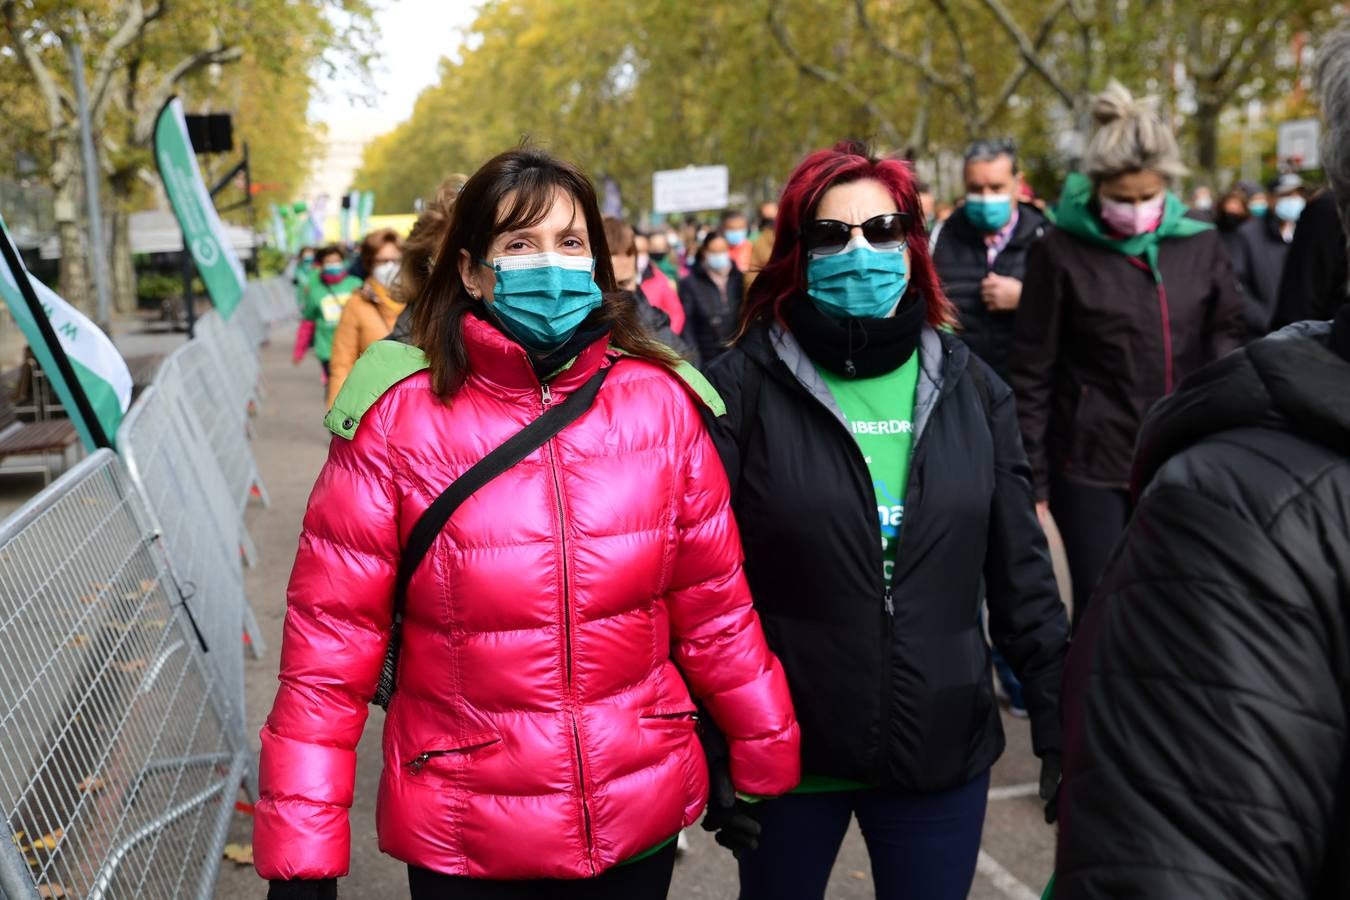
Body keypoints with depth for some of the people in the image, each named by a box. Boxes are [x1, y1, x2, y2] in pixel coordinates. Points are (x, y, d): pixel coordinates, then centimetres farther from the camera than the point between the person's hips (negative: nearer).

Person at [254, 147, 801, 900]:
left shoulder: (661, 400, -6)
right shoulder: (397, 416, -13)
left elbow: (713, 603, 2)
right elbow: (332, 636, -10)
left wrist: (769, 761, 8)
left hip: (643, 821, 2)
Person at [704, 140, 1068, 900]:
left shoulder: (969, 386, 1)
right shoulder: (748, 387, -9)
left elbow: (1020, 569, 5)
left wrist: (1061, 718, 4)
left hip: (943, 745, 2)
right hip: (786, 747, -2)